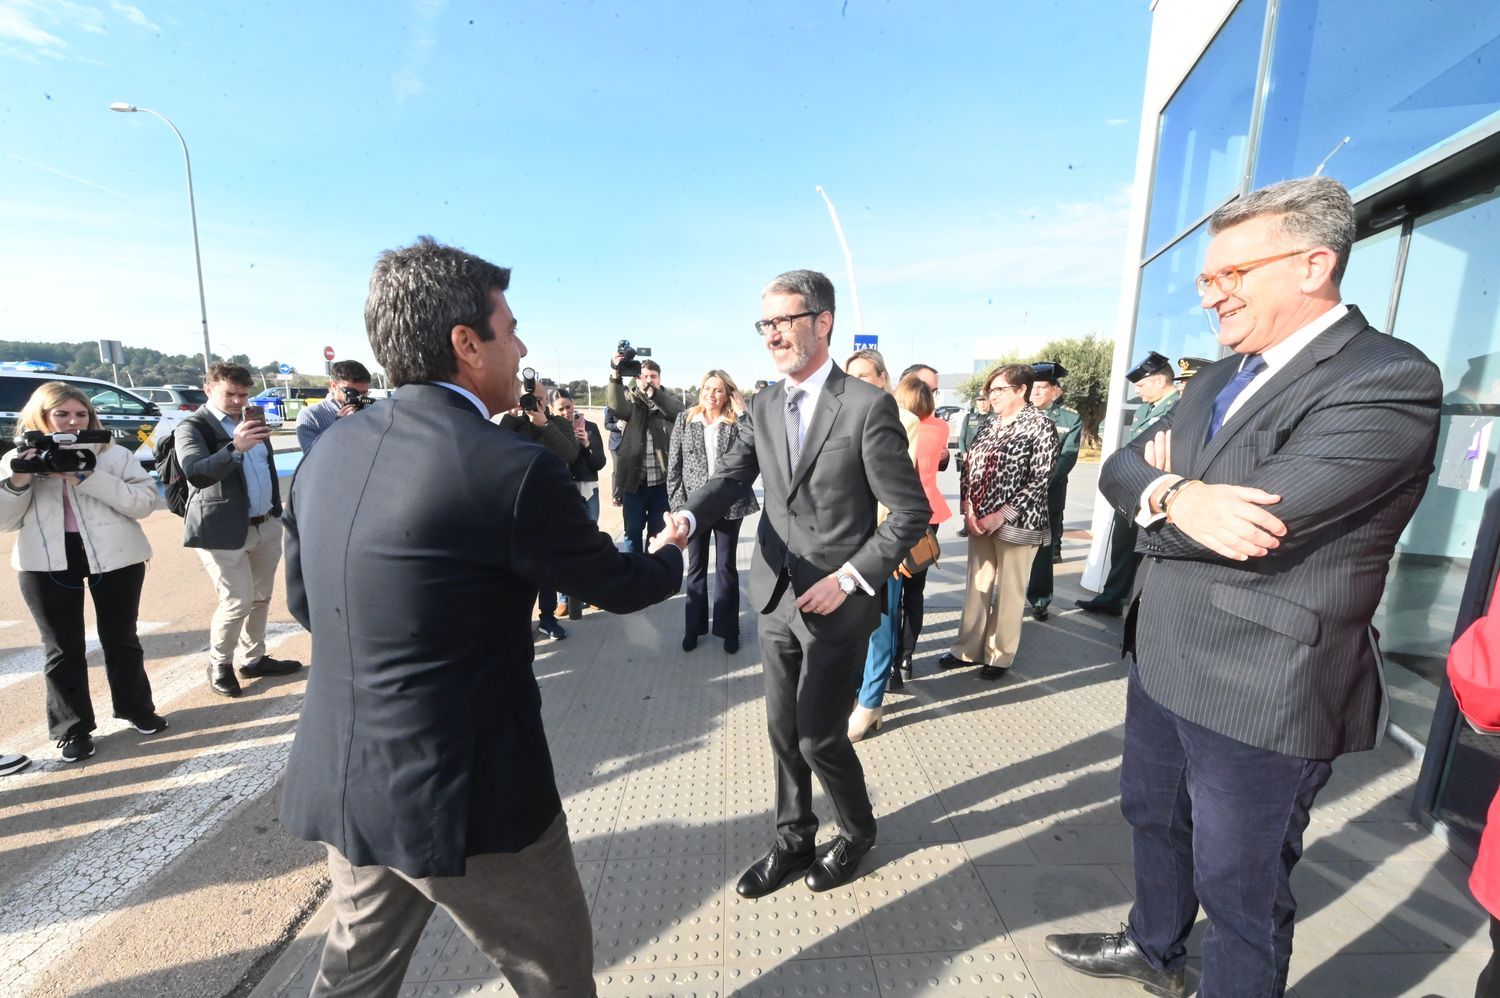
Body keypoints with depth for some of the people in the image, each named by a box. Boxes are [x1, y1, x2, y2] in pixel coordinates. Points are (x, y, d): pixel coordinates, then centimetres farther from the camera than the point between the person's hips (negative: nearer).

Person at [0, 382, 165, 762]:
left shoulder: (114, 454, 0)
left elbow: (146, 500, -11)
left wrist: (88, 480, -21)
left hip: (115, 557, -2)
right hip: (46, 562, 2)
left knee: (120, 637, 10)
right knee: (62, 647, 8)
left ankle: (136, 708, 26)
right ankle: (72, 728, 20)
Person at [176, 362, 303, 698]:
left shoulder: (250, 420, 12)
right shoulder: (192, 427, -9)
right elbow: (195, 473, -26)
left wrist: (276, 511, 17)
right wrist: (235, 448, -41)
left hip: (265, 525, 7)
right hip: (223, 531, -6)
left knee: (261, 598, 13)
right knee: (238, 601, -5)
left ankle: (253, 659, 28)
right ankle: (219, 665, 18)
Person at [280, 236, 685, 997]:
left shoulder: (325, 457, 0)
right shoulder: (513, 468, -23)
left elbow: (303, 600, 13)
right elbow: (616, 585, -9)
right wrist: (675, 554, 12)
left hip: (341, 782, 7)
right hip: (465, 792, -7)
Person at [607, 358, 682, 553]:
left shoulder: (668, 399, 9)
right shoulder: (630, 399, 6)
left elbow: (678, 412, -15)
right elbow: (617, 405, -17)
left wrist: (653, 392, -27)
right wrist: (615, 376, -33)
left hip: (662, 479, 1)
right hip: (634, 478, 0)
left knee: (659, 532, 11)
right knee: (633, 531, 9)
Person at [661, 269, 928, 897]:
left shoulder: (868, 407, -13)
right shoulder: (764, 406, 5)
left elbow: (911, 514, -11)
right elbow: (733, 475, 2)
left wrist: (847, 579, -17)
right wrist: (689, 518, -19)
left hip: (837, 604, -5)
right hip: (776, 598, 6)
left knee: (818, 737, 5)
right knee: (784, 732, 17)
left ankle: (858, 834, 37)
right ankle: (793, 842, 41)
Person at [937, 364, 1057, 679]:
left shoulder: (1041, 427, -6)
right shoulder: (990, 426, 10)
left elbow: (1039, 480, -13)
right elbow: (969, 467, 10)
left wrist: (1001, 516, -17)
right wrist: (968, 509, -4)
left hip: (1016, 524, -5)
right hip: (980, 521, 6)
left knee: (1009, 591, 6)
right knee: (977, 585, 12)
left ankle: (999, 656, 21)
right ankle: (968, 649, 25)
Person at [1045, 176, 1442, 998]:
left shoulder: (1389, 380, -18)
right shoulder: (1219, 377, 8)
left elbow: (1261, 524, -28)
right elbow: (1119, 470, 0)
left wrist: (1164, 485, -9)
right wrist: (1177, 495, -22)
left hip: (1261, 691, -8)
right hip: (1162, 662, 8)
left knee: (1240, 889, 14)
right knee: (1152, 817, 27)